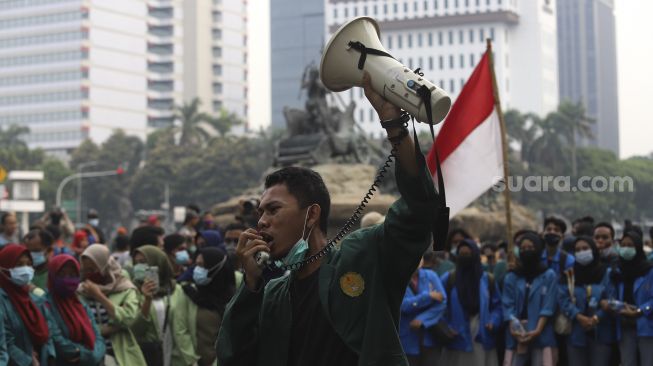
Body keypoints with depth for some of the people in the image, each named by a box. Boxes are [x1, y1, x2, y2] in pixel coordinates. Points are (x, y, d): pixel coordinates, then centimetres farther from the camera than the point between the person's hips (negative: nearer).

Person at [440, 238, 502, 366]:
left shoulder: (488, 280, 8)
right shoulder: (448, 279, 3)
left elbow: (497, 306, 10)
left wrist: (493, 322, -9)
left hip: (482, 341, 1)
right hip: (457, 341, -1)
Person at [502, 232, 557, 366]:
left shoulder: (549, 275, 5)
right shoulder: (511, 277, 10)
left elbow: (548, 306, -2)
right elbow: (508, 306, 4)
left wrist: (537, 330, -14)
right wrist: (513, 328, -13)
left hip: (541, 334, -2)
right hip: (516, 334, 2)